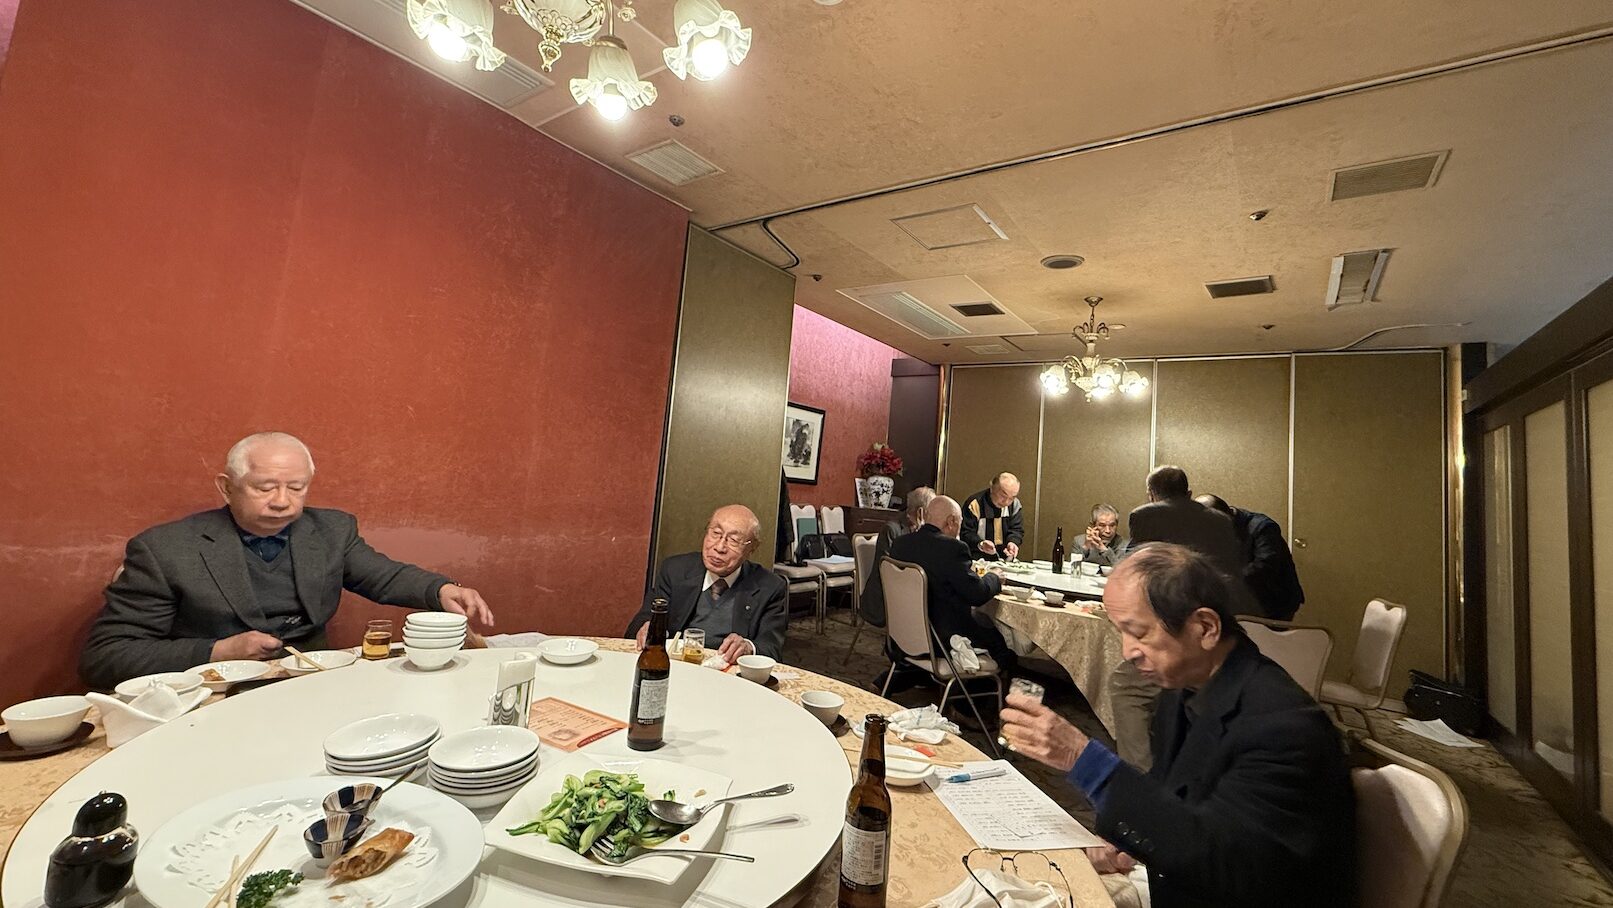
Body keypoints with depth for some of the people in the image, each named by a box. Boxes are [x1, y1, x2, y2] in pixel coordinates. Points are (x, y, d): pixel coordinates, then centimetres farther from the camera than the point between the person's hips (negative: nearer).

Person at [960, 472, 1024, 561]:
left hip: (1005, 559, 6)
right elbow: (965, 533, -11)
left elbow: (1017, 530, 8)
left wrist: (1012, 542, -15)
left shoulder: (1015, 504, 4)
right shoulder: (975, 504, -12)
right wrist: (980, 544, -30)